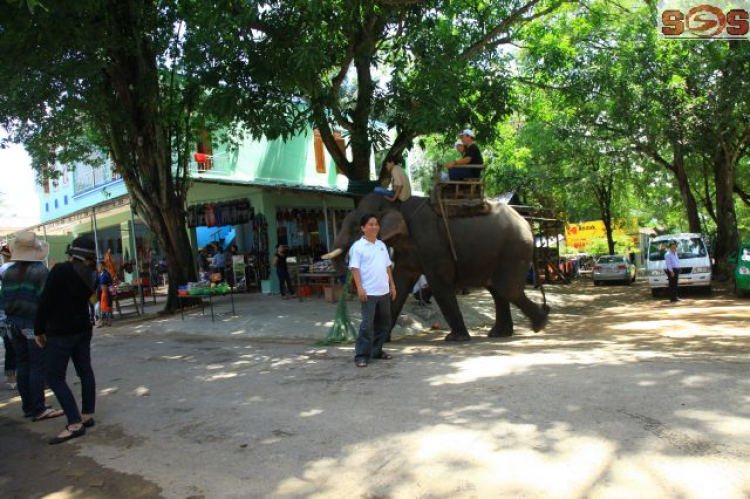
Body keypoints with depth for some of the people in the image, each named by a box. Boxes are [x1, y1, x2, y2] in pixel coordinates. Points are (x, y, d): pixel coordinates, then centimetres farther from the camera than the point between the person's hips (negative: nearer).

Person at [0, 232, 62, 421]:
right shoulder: (40, 270, -13)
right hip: (34, 324, -7)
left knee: (22, 365, 13)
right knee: (38, 366, -2)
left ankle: (28, 407, 20)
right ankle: (38, 410, 0)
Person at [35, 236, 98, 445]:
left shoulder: (61, 270, -16)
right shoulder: (91, 275, 2)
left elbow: (45, 301, -15)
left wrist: (39, 330, -6)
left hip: (60, 333, -7)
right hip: (83, 329, 7)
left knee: (55, 377, -2)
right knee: (85, 371, 14)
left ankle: (75, 424, -7)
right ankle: (87, 415, 20)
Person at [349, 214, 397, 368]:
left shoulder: (381, 244, 13)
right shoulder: (358, 246, -6)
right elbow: (355, 268, -10)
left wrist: (392, 285, 14)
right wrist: (360, 288, -17)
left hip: (384, 291, 7)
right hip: (369, 292, -7)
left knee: (384, 322, 12)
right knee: (367, 324, -7)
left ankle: (376, 350, 25)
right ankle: (362, 355, 1)